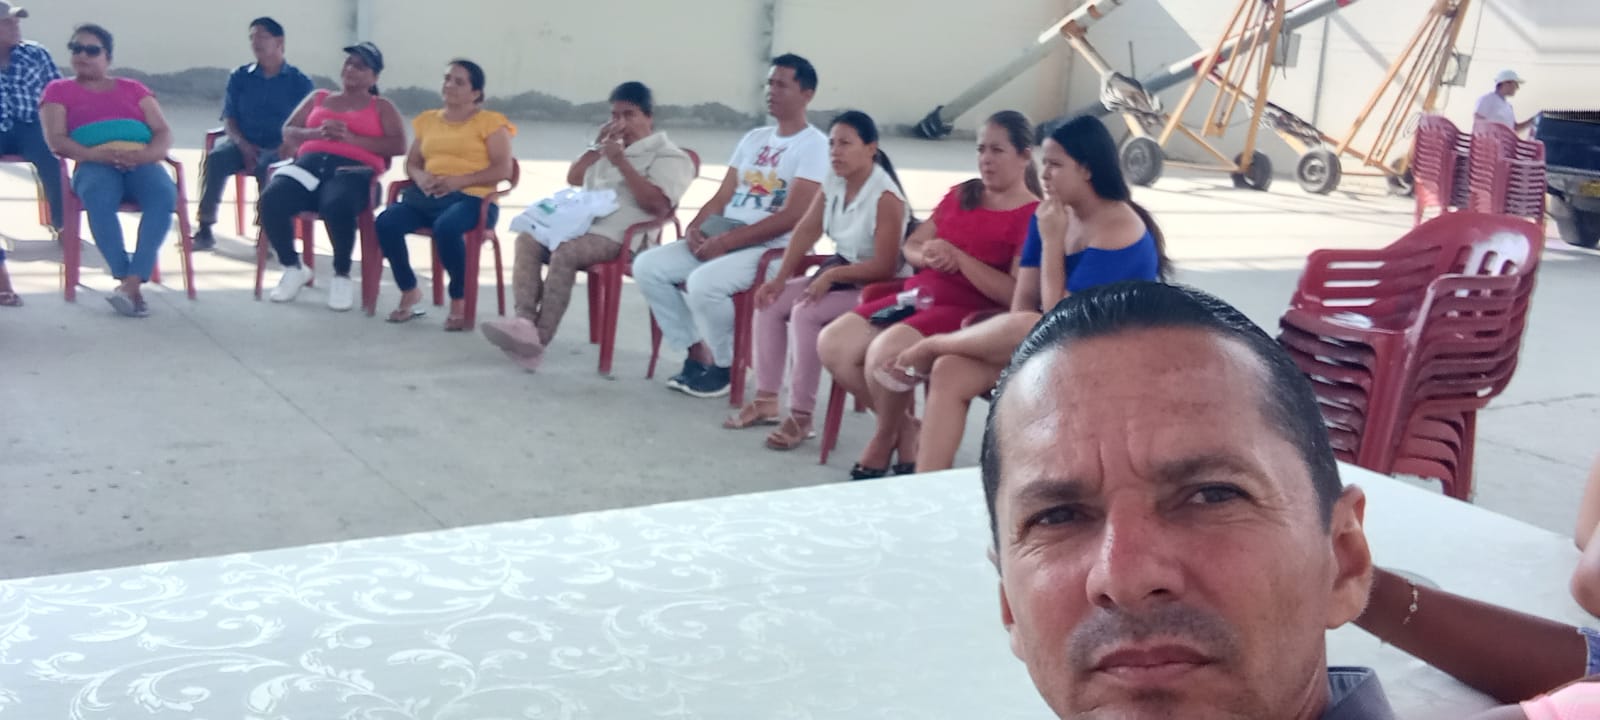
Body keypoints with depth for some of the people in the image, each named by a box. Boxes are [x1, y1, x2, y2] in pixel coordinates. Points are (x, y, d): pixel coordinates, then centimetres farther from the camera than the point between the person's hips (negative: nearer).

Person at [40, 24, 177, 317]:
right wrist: (95, 154, -14)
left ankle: (131, 282, -44)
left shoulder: (133, 89, 26)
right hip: (94, 165, -1)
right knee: (99, 198, -39)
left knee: (164, 194, -36)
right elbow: (56, 139, 5)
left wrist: (145, 154, -10)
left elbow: (164, 133, 13)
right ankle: (129, 282, -42)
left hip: (141, 163, 1)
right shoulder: (58, 90, 21)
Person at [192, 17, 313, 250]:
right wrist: (244, 146, -12)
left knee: (267, 167, -38)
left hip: (278, 149, -3)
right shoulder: (239, 77, 13)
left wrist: (285, 148, -18)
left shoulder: (299, 82, 5)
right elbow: (229, 119, 8)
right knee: (216, 157, -30)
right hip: (243, 144, 3)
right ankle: (205, 228, -30)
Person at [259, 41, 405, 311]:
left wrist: (349, 137, -8)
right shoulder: (318, 98, 29)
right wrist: (318, 133, -3)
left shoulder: (382, 107, 19)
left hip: (352, 170, -3)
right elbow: (288, 133, 19)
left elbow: (398, 145, 1)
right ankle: (293, 267, -4)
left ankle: (342, 276, -16)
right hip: (310, 164, 4)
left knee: (336, 206, -40)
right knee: (270, 201, -29)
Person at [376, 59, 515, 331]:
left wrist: (459, 180, -16)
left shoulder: (491, 122, 4)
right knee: (386, 222, -23)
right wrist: (420, 177, -4)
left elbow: (503, 169, -6)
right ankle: (409, 291, -2)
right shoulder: (428, 120, 21)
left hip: (471, 197, -5)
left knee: (446, 228, -38)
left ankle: (459, 300, -15)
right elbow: (411, 162, 22)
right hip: (427, 195, 5)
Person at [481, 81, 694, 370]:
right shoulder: (611, 147, 28)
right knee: (527, 240, -18)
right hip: (582, 224, 8)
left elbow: (658, 205, -13)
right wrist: (597, 146, 11)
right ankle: (525, 321, -32)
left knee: (565, 252, -33)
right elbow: (573, 178, 25)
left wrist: (622, 163, -15)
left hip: (619, 236, -8)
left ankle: (540, 339, -34)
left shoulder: (669, 156, 2)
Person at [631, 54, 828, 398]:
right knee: (647, 266, -7)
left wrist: (726, 241, -20)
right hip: (721, 239, 8)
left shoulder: (813, 144, -7)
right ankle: (698, 353, 2)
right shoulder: (754, 138, 18)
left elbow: (792, 217, -17)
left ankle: (725, 366, -7)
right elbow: (722, 197, 16)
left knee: (702, 283, -33)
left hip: (771, 250, -8)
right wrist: (695, 227, -6)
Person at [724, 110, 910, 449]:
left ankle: (801, 415, -17)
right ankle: (766, 400, 5)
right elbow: (807, 230, 2)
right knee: (770, 303, -2)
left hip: (876, 286, -9)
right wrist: (781, 278, -7)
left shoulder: (886, 196, -24)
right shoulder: (833, 183, 0)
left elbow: (884, 267, -26)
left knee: (805, 313, -27)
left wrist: (832, 275, -30)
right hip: (839, 271, 9)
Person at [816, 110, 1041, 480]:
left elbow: (1015, 294, -18)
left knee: (885, 351, -32)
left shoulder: (1033, 217, -8)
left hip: (968, 314, -8)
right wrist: (927, 256, -6)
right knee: (832, 343, -9)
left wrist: (957, 256, -20)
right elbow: (911, 245, 18)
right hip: (919, 296, 8)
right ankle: (905, 427, 6)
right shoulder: (961, 194, 15)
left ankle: (886, 437, -1)